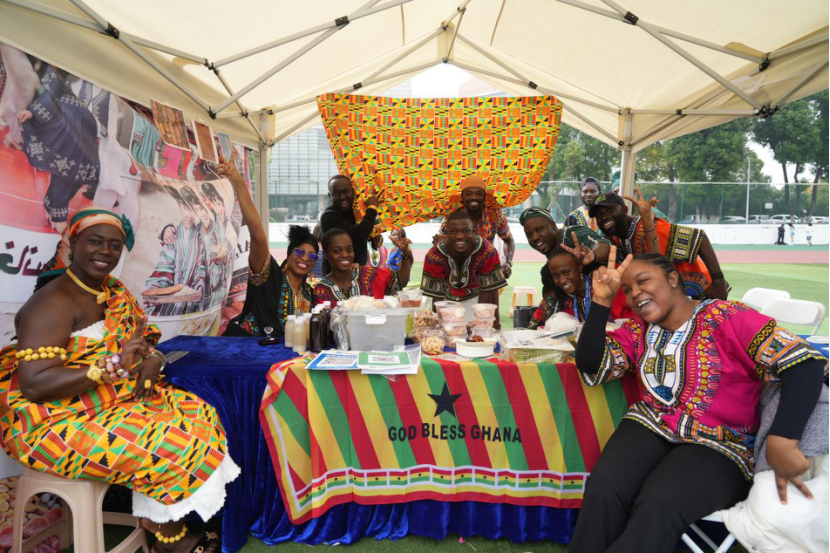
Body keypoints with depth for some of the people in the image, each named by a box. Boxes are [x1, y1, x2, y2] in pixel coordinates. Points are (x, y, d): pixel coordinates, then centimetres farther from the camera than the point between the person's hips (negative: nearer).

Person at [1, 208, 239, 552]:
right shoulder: (54, 302, -19)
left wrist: (151, 360, -11)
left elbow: (146, 340, 14)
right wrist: (115, 365, -31)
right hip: (55, 423, -8)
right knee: (165, 443, -20)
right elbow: (34, 385, -26)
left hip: (117, 400, 9)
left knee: (198, 413, -4)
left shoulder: (115, 291, 7)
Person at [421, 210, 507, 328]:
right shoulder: (434, 256, -28)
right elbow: (437, 295, -22)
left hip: (476, 296, 0)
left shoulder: (487, 252, -29)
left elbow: (489, 290, -23)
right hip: (448, 299, 0)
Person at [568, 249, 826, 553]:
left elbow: (805, 363, -17)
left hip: (718, 446, -4)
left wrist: (781, 443, -28)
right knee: (603, 489, -23)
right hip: (650, 427, 4)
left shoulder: (724, 317, -11)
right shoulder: (639, 329, 6)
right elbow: (590, 366, -2)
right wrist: (601, 300, -9)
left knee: (657, 510, -30)